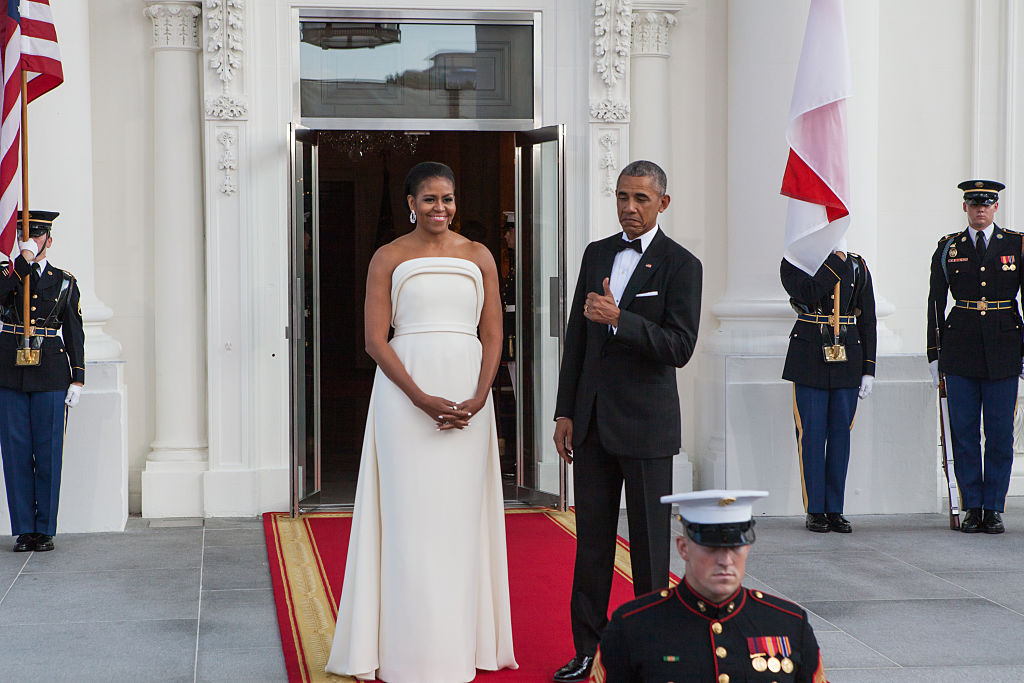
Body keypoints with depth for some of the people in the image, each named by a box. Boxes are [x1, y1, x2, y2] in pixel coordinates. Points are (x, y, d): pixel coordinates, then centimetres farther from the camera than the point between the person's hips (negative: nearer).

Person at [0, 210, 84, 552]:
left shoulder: (64, 281, 10)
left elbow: (74, 333, 9)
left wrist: (78, 379, 3)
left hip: (50, 374, 0)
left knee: (48, 453, 0)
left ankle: (45, 530, 7)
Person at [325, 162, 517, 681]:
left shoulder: (478, 257, 10)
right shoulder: (389, 258, 2)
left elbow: (492, 336, 7)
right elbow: (375, 339, -4)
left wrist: (478, 399, -9)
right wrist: (422, 400, -15)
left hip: (469, 396, 3)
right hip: (404, 394, -2)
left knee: (461, 516, 6)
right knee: (410, 516, -2)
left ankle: (461, 640, 16)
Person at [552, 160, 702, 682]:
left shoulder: (681, 265, -5)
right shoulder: (596, 254, 12)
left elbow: (679, 348, -13)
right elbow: (576, 337, 14)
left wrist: (619, 319, -23)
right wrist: (565, 413, 11)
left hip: (646, 423, -5)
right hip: (592, 420, 5)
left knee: (649, 541, 2)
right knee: (591, 539, 7)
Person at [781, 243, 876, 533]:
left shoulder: (857, 267, 9)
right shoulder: (793, 264, 2)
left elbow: (867, 320, 9)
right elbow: (809, 294, -19)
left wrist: (868, 368, 4)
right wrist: (836, 259, -13)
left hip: (847, 360, 3)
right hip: (810, 361, -2)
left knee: (841, 433, 5)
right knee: (812, 435, -1)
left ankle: (835, 510, 12)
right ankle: (814, 511, 8)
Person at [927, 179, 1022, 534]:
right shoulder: (947, 248, 7)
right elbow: (935, 303, 9)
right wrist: (934, 355, 5)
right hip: (960, 351, 1)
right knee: (964, 432, 2)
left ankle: (994, 509, 9)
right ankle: (972, 508, 10)